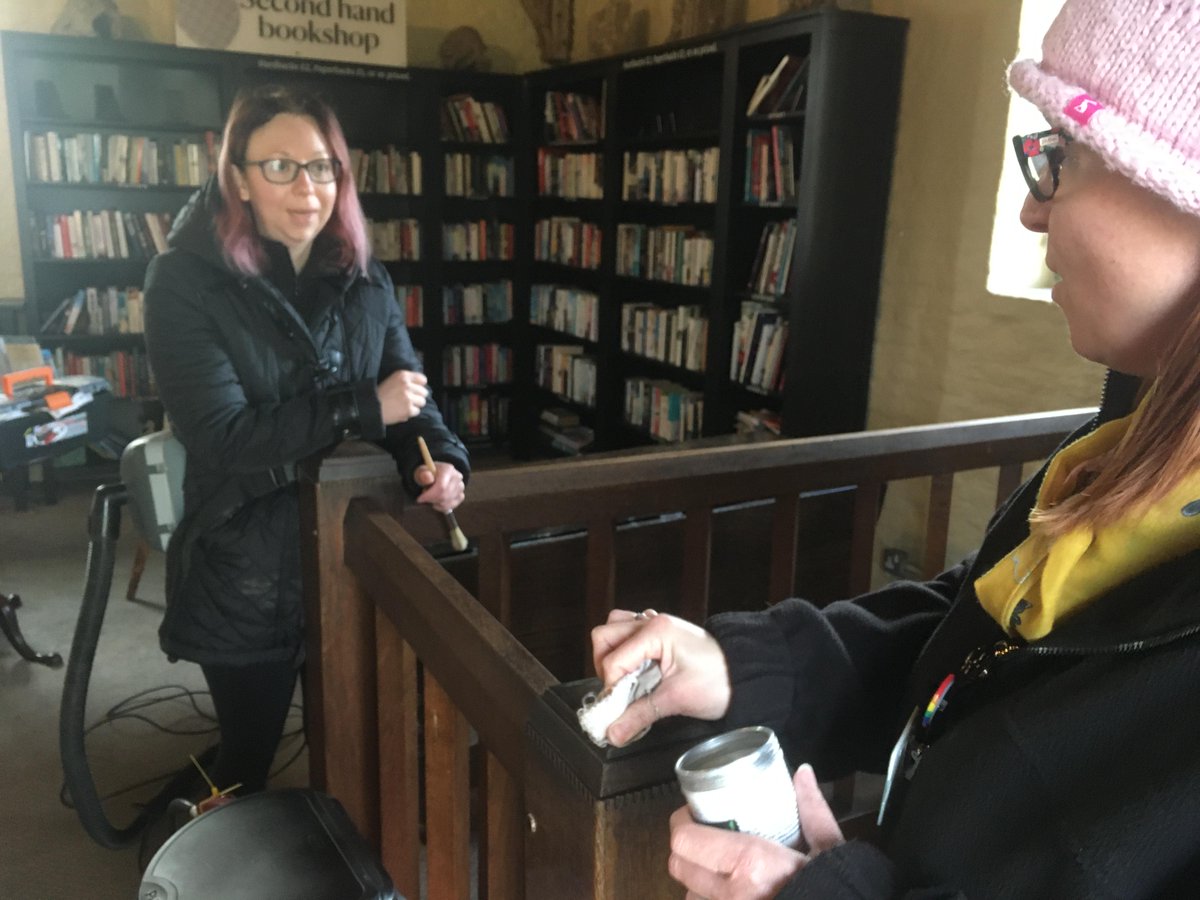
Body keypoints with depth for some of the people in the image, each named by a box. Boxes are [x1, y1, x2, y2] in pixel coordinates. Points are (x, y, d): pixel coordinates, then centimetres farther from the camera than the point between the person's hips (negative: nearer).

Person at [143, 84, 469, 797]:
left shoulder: (365, 281, 2)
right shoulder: (187, 284, -13)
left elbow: (410, 394, 1)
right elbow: (222, 437, -22)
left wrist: (443, 462, -20)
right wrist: (364, 408, -24)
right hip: (248, 571, -3)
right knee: (250, 754, 17)